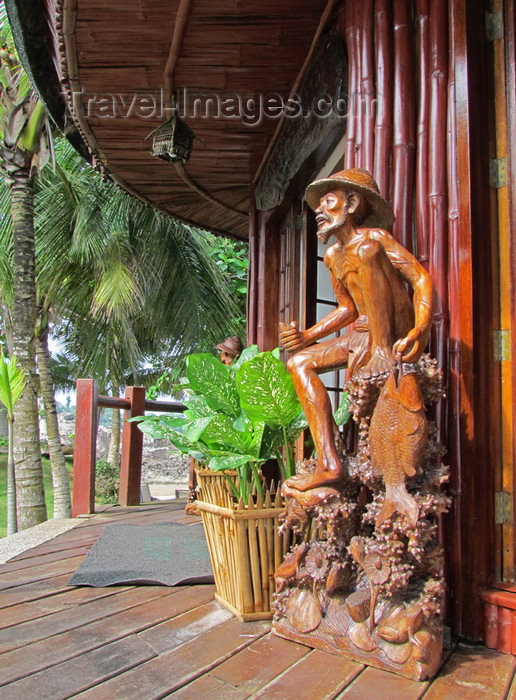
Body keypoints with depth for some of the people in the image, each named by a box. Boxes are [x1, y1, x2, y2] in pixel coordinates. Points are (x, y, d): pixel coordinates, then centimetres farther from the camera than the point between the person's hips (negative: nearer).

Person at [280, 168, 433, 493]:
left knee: (365, 251, -23)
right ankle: (330, 463, -8)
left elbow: (422, 278, -16)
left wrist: (420, 330, -31)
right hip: (364, 334, 8)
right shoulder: (333, 255, 17)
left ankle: (384, 352, -25)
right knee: (300, 362, 3)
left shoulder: (374, 237, -7)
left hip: (392, 333, -8)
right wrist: (306, 336, 11)